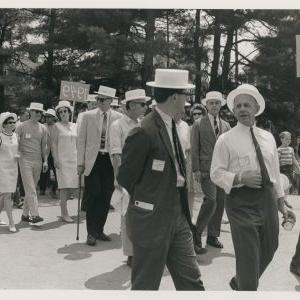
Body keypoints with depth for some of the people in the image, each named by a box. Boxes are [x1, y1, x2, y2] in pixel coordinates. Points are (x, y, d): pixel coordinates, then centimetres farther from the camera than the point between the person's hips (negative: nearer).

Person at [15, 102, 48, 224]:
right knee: (30, 189, -10)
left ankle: (25, 214, 17)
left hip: (38, 161, 4)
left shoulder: (43, 128, 11)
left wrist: (45, 160, 8)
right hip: (25, 160, -4)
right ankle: (34, 215, -12)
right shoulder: (22, 126, -1)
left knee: (31, 189, 7)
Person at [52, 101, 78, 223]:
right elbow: (53, 144, -3)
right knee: (65, 186, -7)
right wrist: (55, 159, -12)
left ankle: (62, 202, 26)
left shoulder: (74, 126, 13)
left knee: (72, 186, 2)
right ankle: (64, 213, -1)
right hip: (62, 159, -5)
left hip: (74, 158, 5)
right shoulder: (57, 126, 0)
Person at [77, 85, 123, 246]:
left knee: (105, 198, 8)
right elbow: (81, 141, 3)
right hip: (93, 161, -1)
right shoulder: (87, 116, 2)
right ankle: (91, 233, 10)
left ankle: (99, 230, 23)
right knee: (93, 196, -2)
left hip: (110, 161, 2)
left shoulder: (118, 117, 3)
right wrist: (80, 163, -1)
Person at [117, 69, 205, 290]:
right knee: (145, 285, 10)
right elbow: (125, 178, -13)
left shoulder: (171, 126, 9)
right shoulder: (144, 132, -19)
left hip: (178, 216, 8)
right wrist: (149, 201, 0)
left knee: (191, 282, 13)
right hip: (152, 220, -8)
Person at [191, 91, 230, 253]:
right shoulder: (198, 124, 1)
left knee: (220, 203, 7)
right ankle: (197, 234, -1)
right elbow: (194, 148, -2)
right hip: (206, 169, -5)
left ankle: (213, 236, 21)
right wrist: (196, 169, -8)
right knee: (211, 200, -17)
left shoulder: (226, 126, 14)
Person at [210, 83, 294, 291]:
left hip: (268, 198, 6)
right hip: (242, 201, -6)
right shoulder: (226, 139, -5)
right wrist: (240, 178, -22)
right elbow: (216, 174, -6)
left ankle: (240, 282, 44)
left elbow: (275, 172, 14)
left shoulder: (268, 137, 10)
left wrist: (281, 204, 13)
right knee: (248, 255, -2)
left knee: (268, 250, 19)